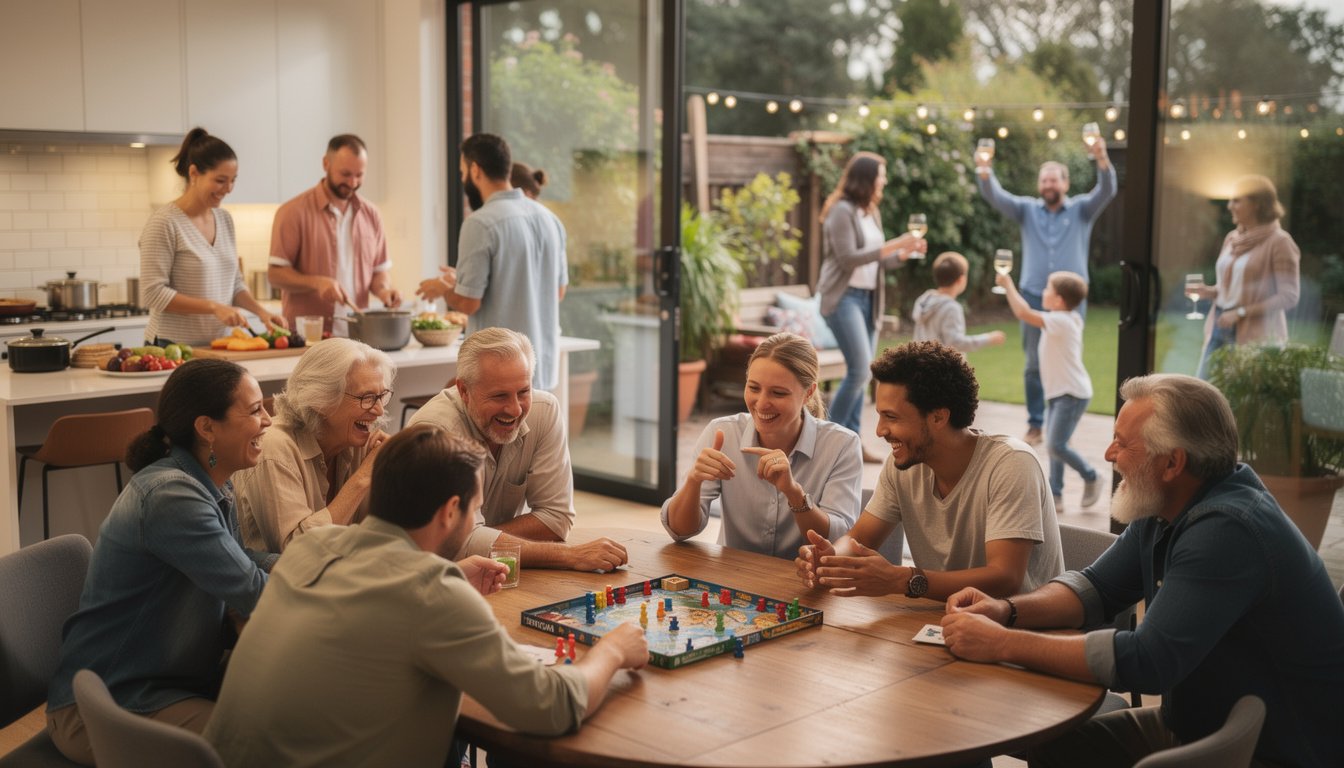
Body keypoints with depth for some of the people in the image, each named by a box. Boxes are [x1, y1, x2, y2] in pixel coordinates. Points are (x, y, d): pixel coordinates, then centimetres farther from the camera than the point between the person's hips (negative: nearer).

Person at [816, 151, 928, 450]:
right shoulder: (842, 210, -10)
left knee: (862, 373, 6)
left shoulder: (871, 212, 16)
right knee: (859, 370, -15)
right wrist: (891, 246, -19)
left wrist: (906, 252, 1)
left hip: (869, 298, 9)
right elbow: (848, 259, -18)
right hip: (844, 298, -9)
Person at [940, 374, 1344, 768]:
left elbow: (1145, 661, -32)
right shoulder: (1162, 511, 2)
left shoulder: (1227, 529, -27)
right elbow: (1096, 587, 11)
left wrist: (1002, 644, -27)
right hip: (1194, 725, 8)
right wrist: (1008, 611, -9)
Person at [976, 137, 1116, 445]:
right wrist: (985, 172, -28)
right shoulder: (1027, 209, 6)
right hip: (1034, 298, 1)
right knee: (1034, 365, 5)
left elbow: (1107, 191, -12)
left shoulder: (1082, 209, 4)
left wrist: (1103, 160, -32)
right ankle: (1036, 424, 14)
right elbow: (996, 196, -7)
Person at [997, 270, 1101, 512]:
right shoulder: (1066, 319, 9)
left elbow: (1023, 313, -28)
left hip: (1072, 394, -10)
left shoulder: (1060, 321, -20)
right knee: (1054, 446, 10)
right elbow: (1027, 312, 24)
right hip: (1060, 393, 10)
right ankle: (1055, 495, 15)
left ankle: (1091, 477, 5)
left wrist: (1008, 285, -18)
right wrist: (1009, 286, 19)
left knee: (1056, 445, -13)